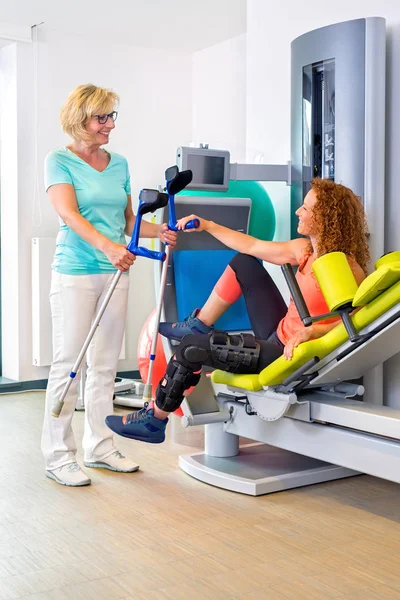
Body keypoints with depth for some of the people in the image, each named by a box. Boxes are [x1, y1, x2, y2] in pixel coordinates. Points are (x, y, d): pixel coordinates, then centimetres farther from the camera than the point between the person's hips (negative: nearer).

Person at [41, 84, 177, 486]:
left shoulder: (119, 164, 13)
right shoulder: (59, 161, -3)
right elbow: (69, 214, -18)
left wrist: (160, 231, -2)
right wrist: (107, 246, -32)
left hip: (115, 273, 6)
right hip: (74, 273, -5)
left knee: (105, 365, 10)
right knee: (67, 364, -3)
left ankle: (99, 447, 21)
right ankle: (58, 456, 6)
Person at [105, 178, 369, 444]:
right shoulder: (305, 249, 4)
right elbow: (252, 246, 12)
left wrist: (310, 332, -36)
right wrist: (208, 226, 15)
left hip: (288, 355, -9)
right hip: (278, 336, 9)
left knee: (190, 348, -11)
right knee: (244, 263, 15)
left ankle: (154, 420, 11)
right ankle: (199, 326, 25)